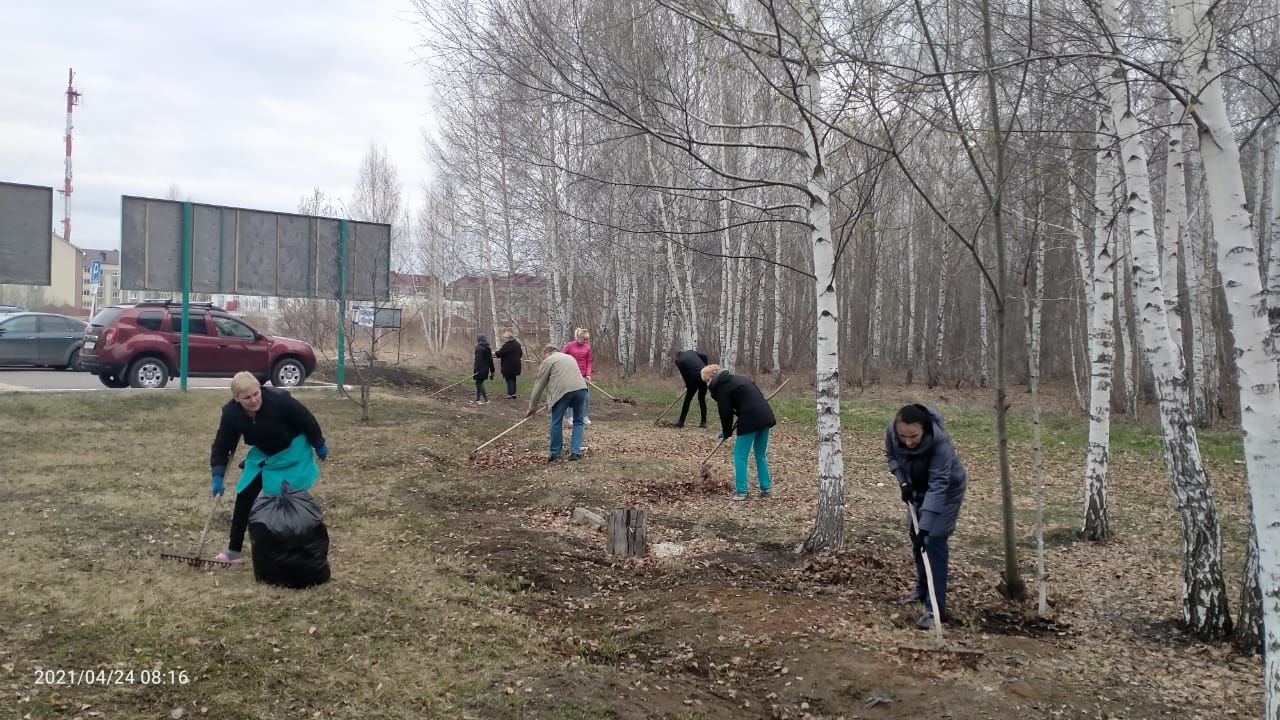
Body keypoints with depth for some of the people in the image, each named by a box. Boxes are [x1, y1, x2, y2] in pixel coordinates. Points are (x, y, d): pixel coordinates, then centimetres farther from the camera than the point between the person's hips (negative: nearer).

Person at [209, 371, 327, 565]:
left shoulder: (279, 400, -34)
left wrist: (319, 446, -7)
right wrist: (218, 476, -16)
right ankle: (234, 550, 10)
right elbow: (222, 445, -9)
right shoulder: (231, 413, -22)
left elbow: (307, 420, -20)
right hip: (262, 455, 5)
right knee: (244, 497, 1)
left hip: (291, 454, -4)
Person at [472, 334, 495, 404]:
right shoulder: (488, 348, 8)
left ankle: (485, 399, -5)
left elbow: (477, 360, -19)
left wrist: (474, 369, -18)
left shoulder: (478, 348, -14)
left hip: (480, 368, -8)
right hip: (486, 368, 8)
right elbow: (490, 360, 12)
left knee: (479, 383, 0)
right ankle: (478, 398, 20)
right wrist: (492, 371, 17)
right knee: (480, 383, 17)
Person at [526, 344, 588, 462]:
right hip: (581, 388, 5)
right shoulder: (570, 357, 34)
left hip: (562, 390, -5)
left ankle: (555, 454, 13)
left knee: (556, 423, 8)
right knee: (579, 421, 16)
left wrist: (533, 407, 20)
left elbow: (539, 385, 14)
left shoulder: (548, 361, 15)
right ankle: (576, 452, 9)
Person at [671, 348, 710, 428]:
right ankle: (703, 422, 14)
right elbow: (704, 357, 11)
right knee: (702, 399, 16)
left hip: (695, 378, -6)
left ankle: (681, 422, 11)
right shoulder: (690, 352, 16)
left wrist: (687, 386, 17)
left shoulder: (678, 361, 1)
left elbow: (684, 375, 3)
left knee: (687, 400, 8)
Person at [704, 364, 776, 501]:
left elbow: (725, 413, -4)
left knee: (740, 455, 3)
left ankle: (741, 492, 4)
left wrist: (726, 433, 13)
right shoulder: (736, 378, 22)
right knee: (761, 454, 18)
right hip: (766, 416, 9)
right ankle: (766, 490, 21)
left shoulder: (721, 387, -3)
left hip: (751, 420, -9)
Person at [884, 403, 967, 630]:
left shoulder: (939, 442, -41)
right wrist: (902, 482, -14)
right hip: (918, 486, 6)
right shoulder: (892, 431, -26)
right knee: (915, 535, 13)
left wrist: (925, 526, -45)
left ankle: (936, 608, -11)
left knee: (934, 541, -14)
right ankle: (923, 590, 33)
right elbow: (891, 455, -2)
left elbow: (938, 486, -41)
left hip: (948, 489, -6)